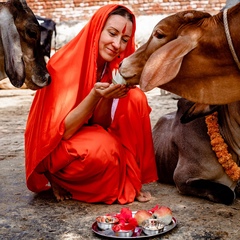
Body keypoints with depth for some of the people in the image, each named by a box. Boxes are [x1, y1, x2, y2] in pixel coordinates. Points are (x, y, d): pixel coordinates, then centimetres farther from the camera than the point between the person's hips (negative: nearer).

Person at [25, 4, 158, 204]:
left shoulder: (115, 67, -6)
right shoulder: (65, 64, -22)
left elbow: (101, 124, -7)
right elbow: (61, 131, -25)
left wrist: (108, 97, -27)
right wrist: (94, 96, -37)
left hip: (92, 138, 6)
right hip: (56, 149, -5)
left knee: (135, 98, -14)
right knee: (104, 148, -36)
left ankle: (130, 181, -8)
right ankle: (59, 179, -5)